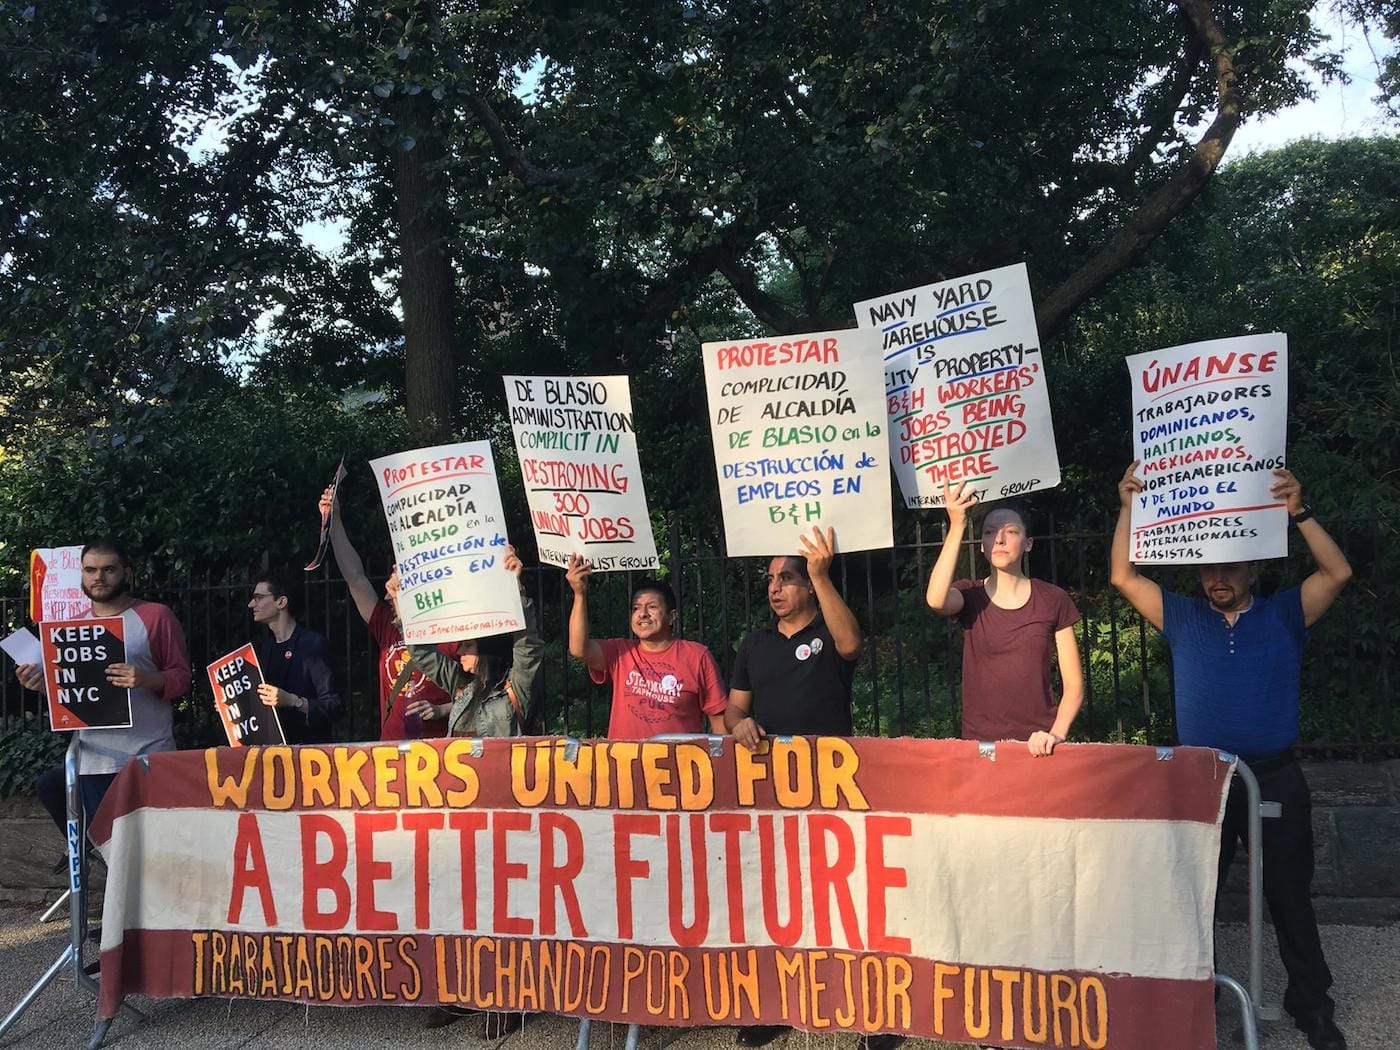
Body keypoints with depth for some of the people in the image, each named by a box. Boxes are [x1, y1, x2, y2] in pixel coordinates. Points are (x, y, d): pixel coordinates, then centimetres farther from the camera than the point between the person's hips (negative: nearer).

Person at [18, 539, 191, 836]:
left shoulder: (156, 616, -2)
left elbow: (181, 677, -5)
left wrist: (146, 679, -24)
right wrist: (42, 682, -1)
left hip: (149, 757, -4)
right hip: (94, 759, 4)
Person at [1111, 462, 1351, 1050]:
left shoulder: (1284, 615, 3)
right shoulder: (1183, 619, 6)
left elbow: (1338, 573, -10)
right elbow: (1124, 576, 1)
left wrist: (1298, 512, -19)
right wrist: (1128, 509, -6)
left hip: (1275, 780, -1)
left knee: (1290, 896, 10)